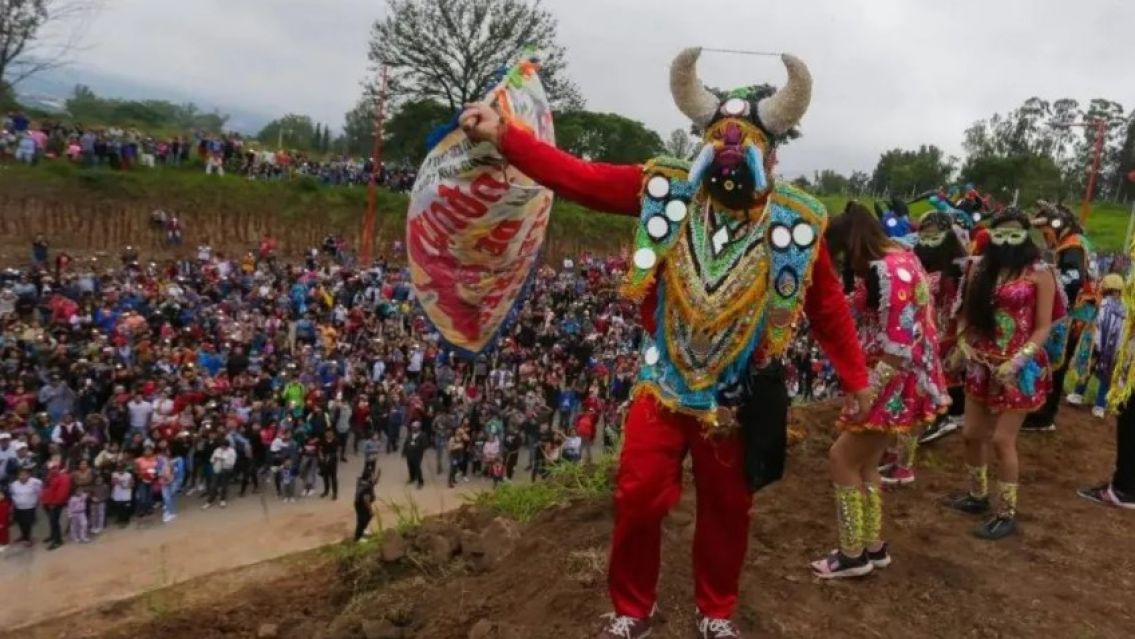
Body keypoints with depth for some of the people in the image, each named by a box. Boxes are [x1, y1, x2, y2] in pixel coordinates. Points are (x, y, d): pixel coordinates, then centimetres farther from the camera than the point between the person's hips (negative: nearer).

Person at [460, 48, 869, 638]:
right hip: (664, 382, 0)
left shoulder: (795, 223, -5)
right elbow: (581, 178, -10)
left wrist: (855, 378, 7)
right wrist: (503, 135, -17)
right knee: (638, 498, 3)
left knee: (726, 507, 14)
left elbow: (828, 307, 3)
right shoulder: (667, 190, -6)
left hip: (737, 397, 1)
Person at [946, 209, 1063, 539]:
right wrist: (964, 342, -9)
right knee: (972, 434, 12)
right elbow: (967, 313, 8)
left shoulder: (1039, 272, -8)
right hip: (983, 363, 6)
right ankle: (977, 496, 33)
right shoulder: (981, 268, 6)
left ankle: (1007, 514, 11)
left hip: (1020, 367, -5)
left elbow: (1044, 327, -10)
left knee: (1002, 440, -4)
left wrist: (1017, 360, -20)